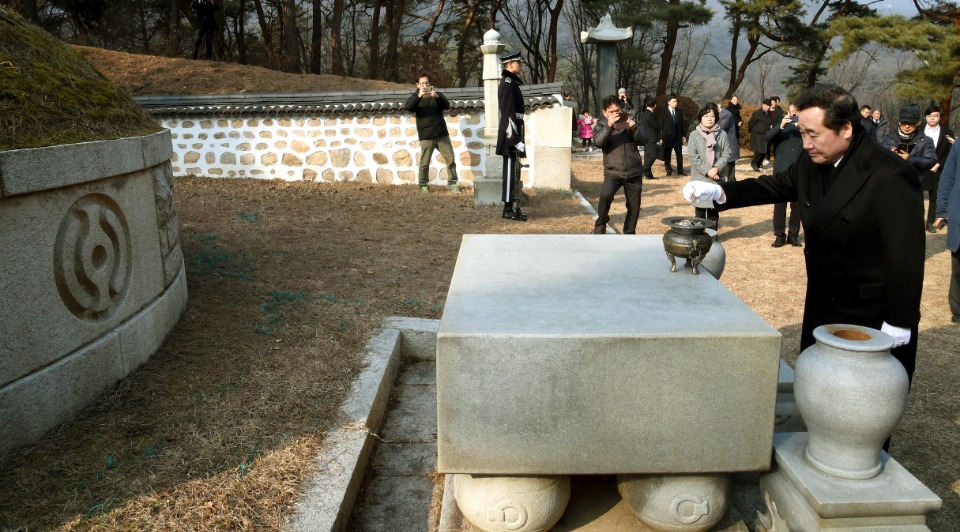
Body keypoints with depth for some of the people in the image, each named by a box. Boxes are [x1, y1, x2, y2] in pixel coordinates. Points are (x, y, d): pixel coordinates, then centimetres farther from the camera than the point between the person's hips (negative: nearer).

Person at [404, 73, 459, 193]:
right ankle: (423, 185, 8)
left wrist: (437, 97, -24)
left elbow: (446, 105, -5)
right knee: (424, 162, -3)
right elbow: (407, 107, -13)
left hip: (442, 134, 2)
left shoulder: (437, 95, 13)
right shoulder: (416, 97, 8)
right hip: (426, 136, -2)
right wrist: (418, 96, -28)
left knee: (451, 159, 1)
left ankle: (452, 183, 11)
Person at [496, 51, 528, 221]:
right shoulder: (508, 84, -14)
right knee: (511, 171, -6)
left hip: (513, 134, 10)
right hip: (511, 136, -10)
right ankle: (509, 209, -1)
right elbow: (509, 115, -20)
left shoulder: (512, 83, 17)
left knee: (514, 171, 11)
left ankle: (513, 206, 17)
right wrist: (516, 140, -22)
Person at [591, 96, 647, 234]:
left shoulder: (629, 121, 9)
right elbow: (599, 143, -16)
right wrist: (609, 126, -30)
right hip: (613, 172, -2)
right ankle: (601, 223, -4)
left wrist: (634, 129, -23)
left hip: (634, 172, 3)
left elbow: (643, 140, -3)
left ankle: (629, 234, 24)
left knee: (634, 206, 6)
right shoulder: (602, 125, 4)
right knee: (605, 195, -28)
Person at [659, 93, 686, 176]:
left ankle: (680, 171, 10)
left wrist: (684, 135, 7)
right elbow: (661, 126, -5)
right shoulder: (664, 113, -4)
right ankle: (669, 171, 13)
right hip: (667, 137, -3)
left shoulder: (679, 112, 8)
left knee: (679, 154, 4)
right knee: (667, 154, 3)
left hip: (678, 137, 3)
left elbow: (683, 124, 11)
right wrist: (661, 138, -10)